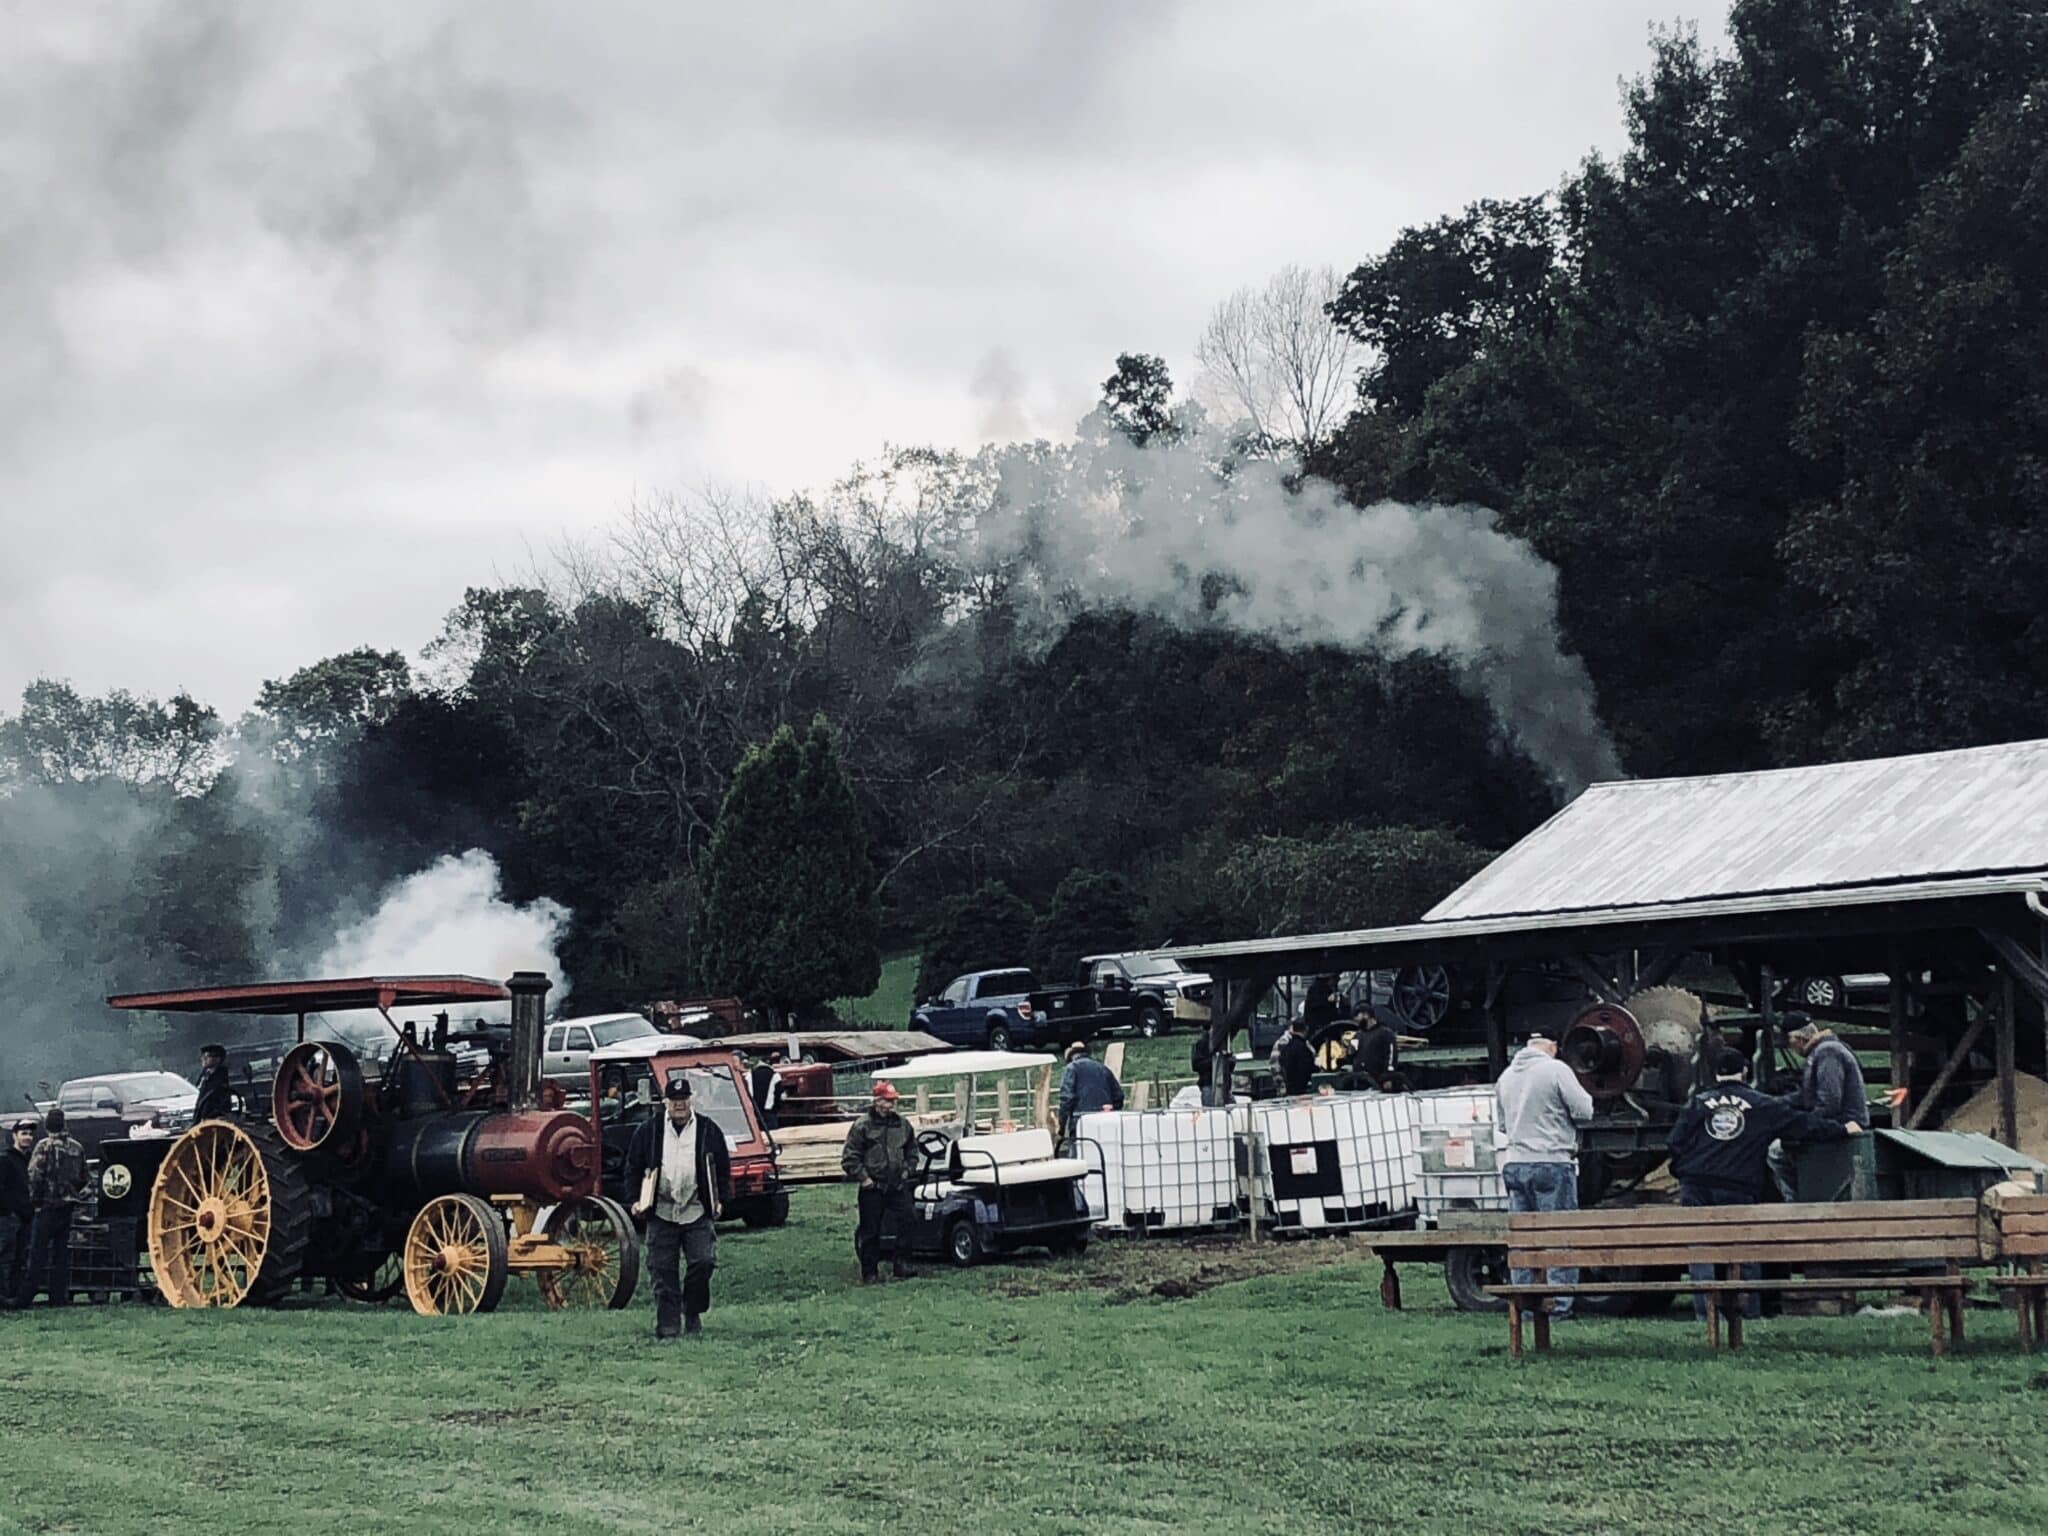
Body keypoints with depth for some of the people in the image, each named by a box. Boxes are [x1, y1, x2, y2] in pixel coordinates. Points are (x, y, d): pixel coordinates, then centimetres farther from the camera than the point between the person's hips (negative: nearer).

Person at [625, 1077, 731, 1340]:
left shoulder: (709, 1130, 6)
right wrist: (636, 1199, 2)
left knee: (703, 1262, -9)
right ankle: (666, 1324, 6)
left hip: (698, 1213, 0)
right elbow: (633, 1167, 11)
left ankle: (693, 1314, 10)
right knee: (663, 1270, 0)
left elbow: (723, 1168, 13)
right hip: (661, 1213, 0)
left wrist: (720, 1200, 5)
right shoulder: (649, 1131, 5)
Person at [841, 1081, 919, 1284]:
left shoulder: (902, 1124, 10)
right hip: (872, 1189, -4)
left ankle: (901, 1267, 9)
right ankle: (870, 1273, 9)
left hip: (898, 1188, 4)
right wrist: (863, 1177, -10)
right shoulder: (862, 1126, -5)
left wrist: (907, 1171, 11)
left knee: (901, 1229, 0)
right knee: (870, 1232, 2)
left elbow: (912, 1152, 24)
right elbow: (849, 1158, -4)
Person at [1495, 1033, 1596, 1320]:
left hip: (1514, 1165, 6)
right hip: (1552, 1164, -6)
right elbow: (1583, 1111, -8)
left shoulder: (1506, 1076, 13)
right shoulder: (1555, 1070, -7)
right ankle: (1559, 1303, -4)